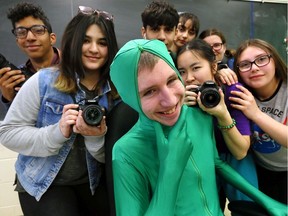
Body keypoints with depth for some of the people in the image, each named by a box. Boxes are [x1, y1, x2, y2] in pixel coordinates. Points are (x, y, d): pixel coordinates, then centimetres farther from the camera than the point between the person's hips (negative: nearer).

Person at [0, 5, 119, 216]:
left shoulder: (116, 92, -8)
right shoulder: (43, 81, -13)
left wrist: (97, 137, -26)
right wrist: (57, 133, -27)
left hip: (92, 181, 2)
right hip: (43, 182, -2)